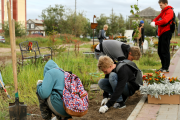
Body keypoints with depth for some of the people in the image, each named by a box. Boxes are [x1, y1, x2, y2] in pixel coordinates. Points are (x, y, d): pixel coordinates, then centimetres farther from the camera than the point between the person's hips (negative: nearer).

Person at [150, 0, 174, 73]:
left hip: (166, 33, -10)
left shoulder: (169, 11, -9)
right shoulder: (163, 11, 23)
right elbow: (157, 18, 18)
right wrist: (153, 22, -4)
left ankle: (166, 68, -3)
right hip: (161, 33, 10)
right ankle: (163, 67, 20)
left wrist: (156, 23, -24)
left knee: (165, 51, -8)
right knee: (160, 51, 12)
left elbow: (165, 20, -25)